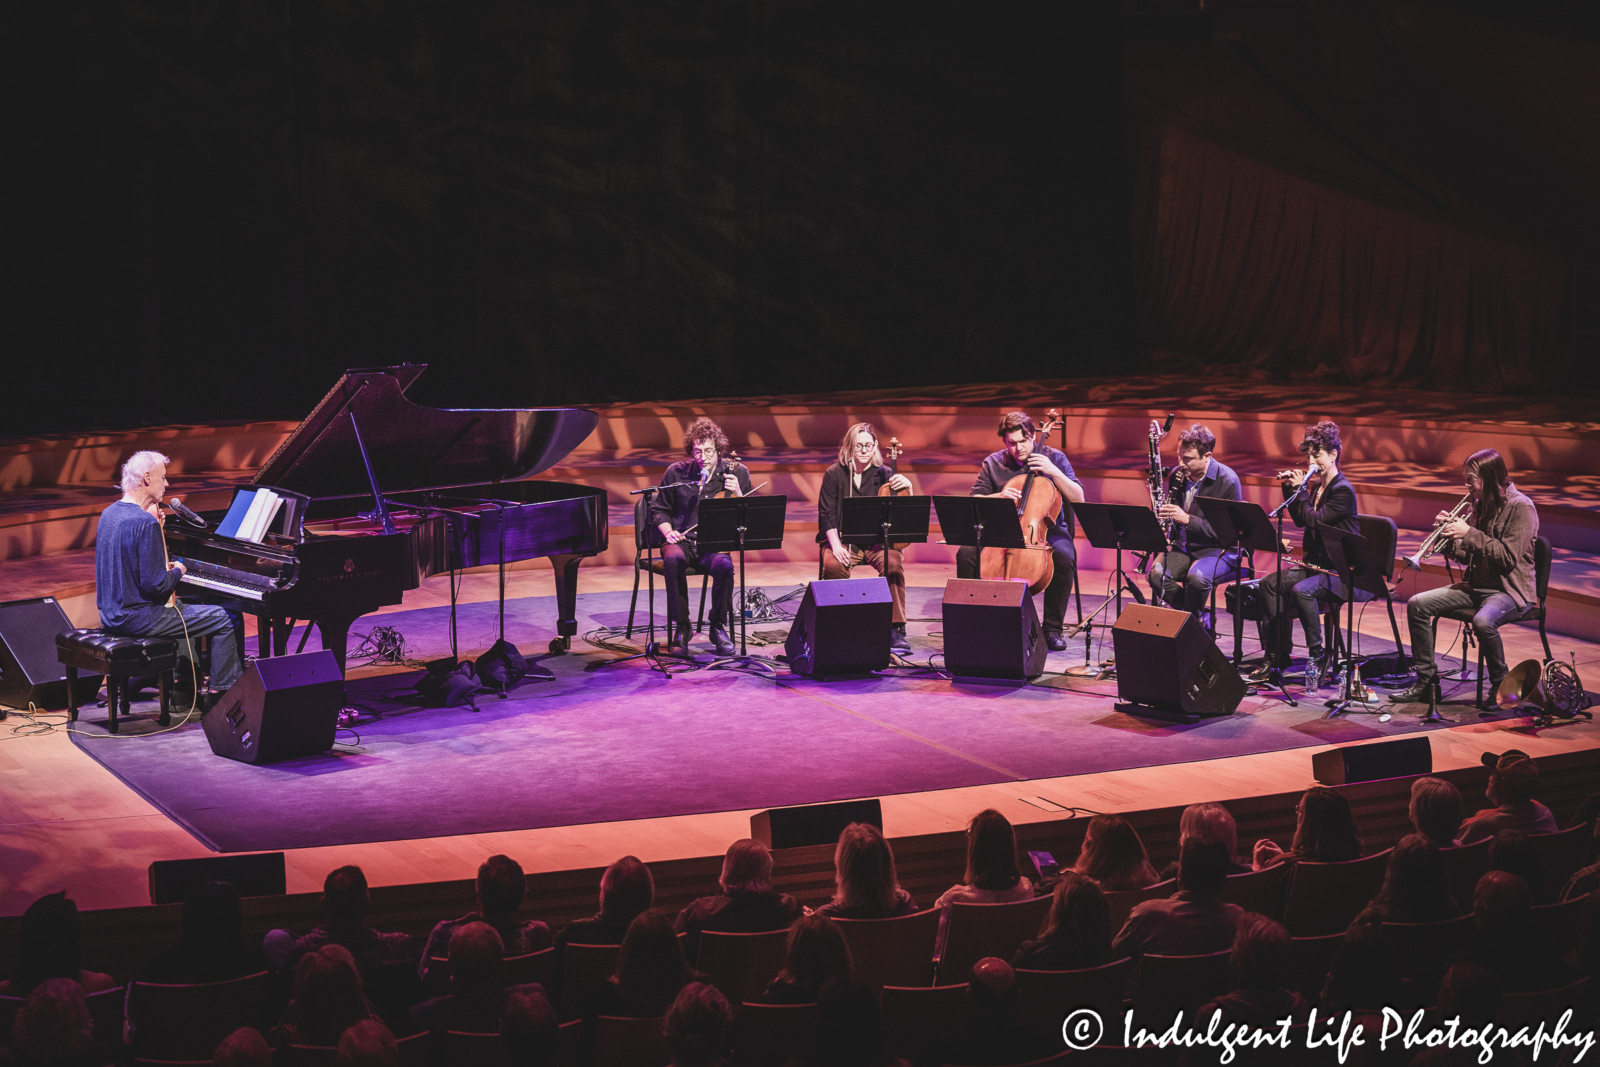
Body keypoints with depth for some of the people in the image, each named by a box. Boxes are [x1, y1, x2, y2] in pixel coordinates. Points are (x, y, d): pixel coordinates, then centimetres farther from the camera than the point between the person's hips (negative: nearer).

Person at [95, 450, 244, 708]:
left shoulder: (109, 514, 6)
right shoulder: (146, 523, -23)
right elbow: (155, 585, -25)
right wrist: (177, 572, -4)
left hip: (110, 614, 10)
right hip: (138, 618, -10)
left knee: (181, 607, 37)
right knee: (230, 619, -3)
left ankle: (184, 682, 37)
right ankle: (220, 695, 3)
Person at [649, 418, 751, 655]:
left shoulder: (737, 472, 4)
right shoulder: (676, 472, 5)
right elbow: (659, 509, 16)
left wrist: (737, 493, -16)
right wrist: (668, 531, -3)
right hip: (682, 540, 0)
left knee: (724, 565, -36)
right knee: (673, 560, -36)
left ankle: (719, 626, -13)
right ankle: (681, 627, -21)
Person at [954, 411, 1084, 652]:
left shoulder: (1054, 458, 2)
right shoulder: (993, 463, 6)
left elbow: (1078, 499, -4)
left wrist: (1054, 472, -17)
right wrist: (999, 497, -14)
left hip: (1045, 528, -1)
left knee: (1065, 557, -36)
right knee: (966, 553, -27)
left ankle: (1052, 627, -20)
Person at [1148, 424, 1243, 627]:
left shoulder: (1228, 481, -15)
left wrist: (1187, 519, -26)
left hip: (1218, 549, -6)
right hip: (1183, 547, 6)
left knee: (1197, 577, -36)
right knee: (1157, 574, -23)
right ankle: (1202, 613, -3)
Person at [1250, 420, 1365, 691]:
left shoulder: (1342, 490, -14)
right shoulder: (1317, 487, 13)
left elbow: (1313, 520, -20)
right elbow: (1300, 520, 19)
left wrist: (1299, 489, -11)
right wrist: (1289, 488, 12)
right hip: (1317, 565, 10)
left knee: (1302, 590, -34)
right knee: (1270, 583, -5)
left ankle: (1317, 657, -21)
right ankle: (1275, 653, -4)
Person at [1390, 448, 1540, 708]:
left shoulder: (1521, 508, -13)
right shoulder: (1481, 505, 11)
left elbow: (1508, 557, -21)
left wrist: (1469, 533, -21)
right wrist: (1449, 536, -4)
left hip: (1510, 591, -8)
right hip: (1476, 586, 8)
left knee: (1483, 621, -39)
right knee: (1417, 604, -8)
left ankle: (1501, 686, -14)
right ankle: (1427, 682, -2)